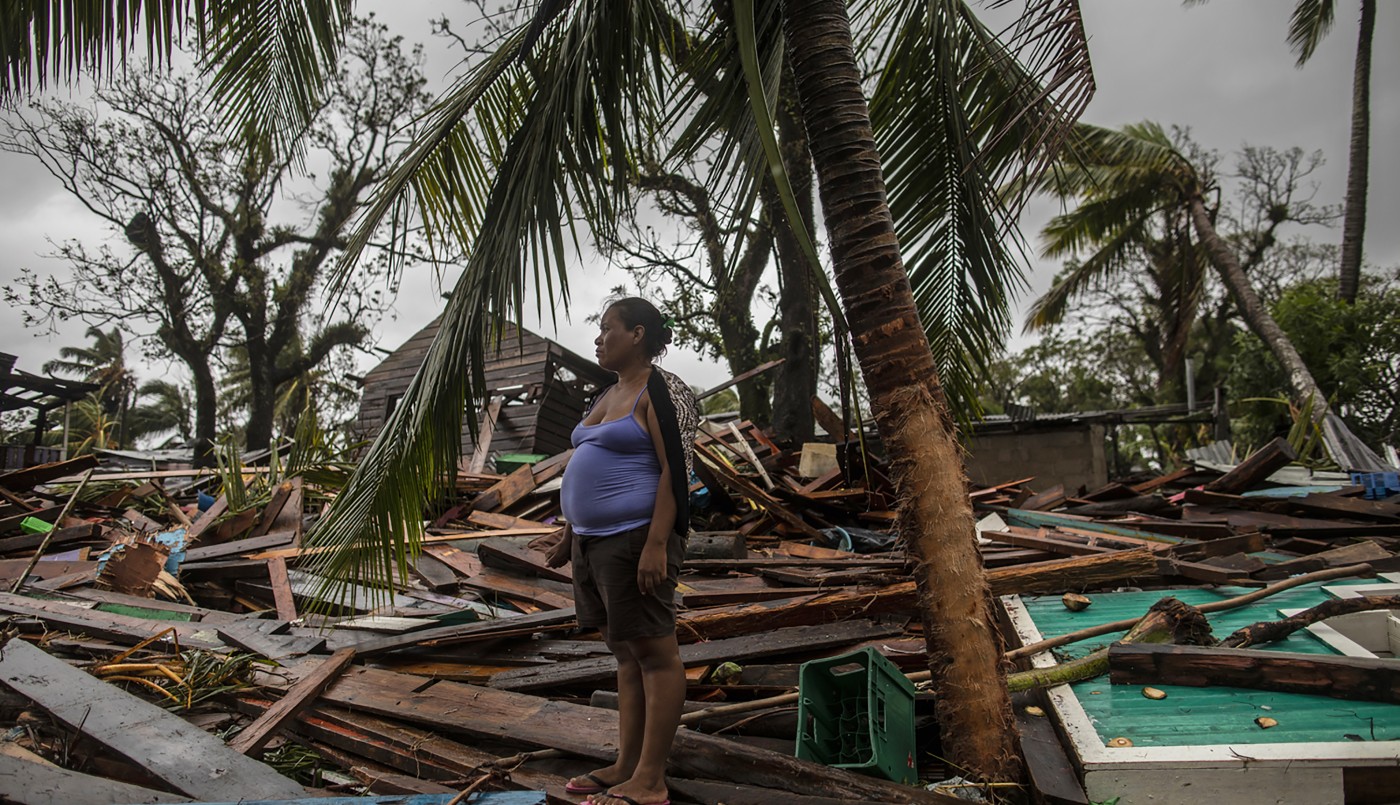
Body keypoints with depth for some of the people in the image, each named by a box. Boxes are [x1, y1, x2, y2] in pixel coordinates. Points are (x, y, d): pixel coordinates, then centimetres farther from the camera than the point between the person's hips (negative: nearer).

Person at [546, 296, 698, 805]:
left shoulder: (660, 391, -9)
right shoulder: (605, 397, 17)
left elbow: (675, 471, -16)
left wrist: (657, 544, -23)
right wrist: (570, 536, 21)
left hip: (635, 539, -9)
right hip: (595, 542, 9)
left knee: (653, 652, -1)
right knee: (625, 653, 13)